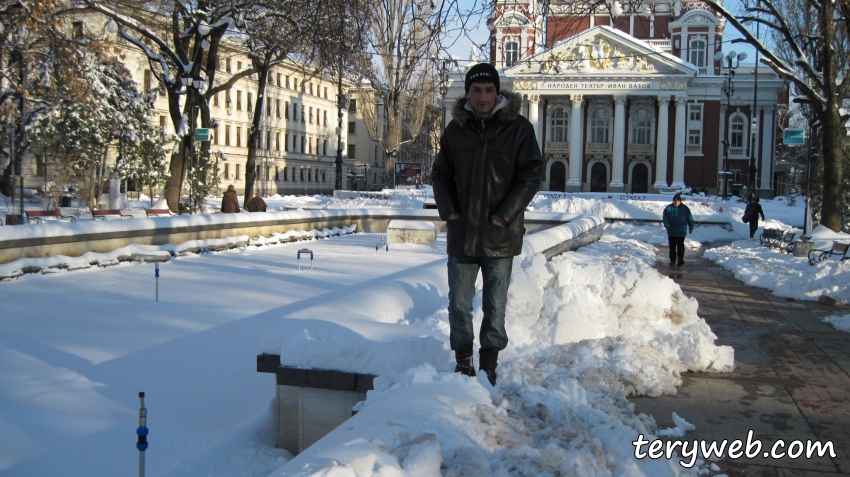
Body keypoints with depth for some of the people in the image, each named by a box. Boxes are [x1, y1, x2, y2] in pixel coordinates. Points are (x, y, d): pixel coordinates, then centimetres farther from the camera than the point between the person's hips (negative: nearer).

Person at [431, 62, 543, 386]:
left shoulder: (518, 128, -3)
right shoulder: (455, 130, 4)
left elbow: (531, 175, -4)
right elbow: (440, 174, 12)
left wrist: (505, 214, -13)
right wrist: (447, 209, -5)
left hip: (500, 235, -2)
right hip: (461, 232, 2)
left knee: (495, 307, 7)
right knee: (459, 304, 8)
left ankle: (489, 364, 19)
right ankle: (463, 360, 22)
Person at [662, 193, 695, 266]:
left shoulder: (685, 209, -4)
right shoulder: (668, 208, -2)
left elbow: (690, 219, 4)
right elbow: (665, 218, -7)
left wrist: (691, 228, 2)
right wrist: (667, 226, -22)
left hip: (681, 232, -2)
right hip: (671, 232, 2)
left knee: (680, 246, -2)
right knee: (672, 246, 10)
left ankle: (680, 260, 6)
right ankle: (672, 260, 20)